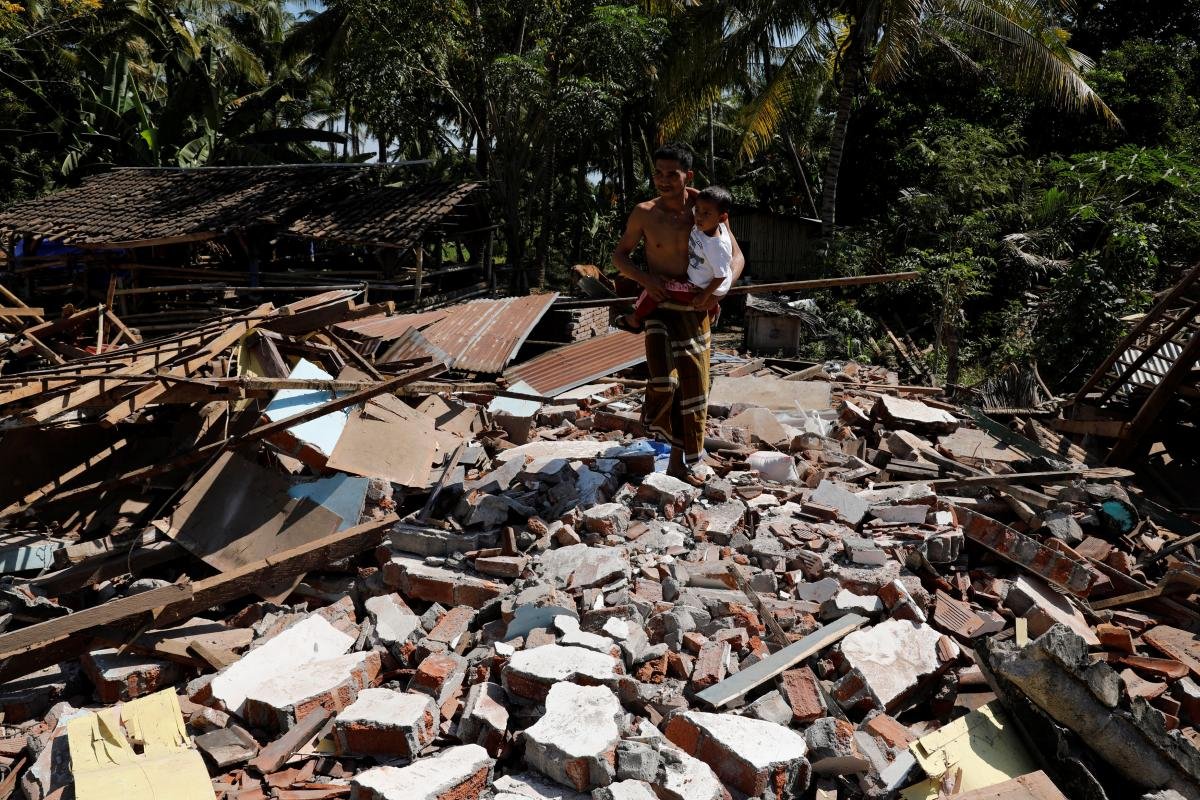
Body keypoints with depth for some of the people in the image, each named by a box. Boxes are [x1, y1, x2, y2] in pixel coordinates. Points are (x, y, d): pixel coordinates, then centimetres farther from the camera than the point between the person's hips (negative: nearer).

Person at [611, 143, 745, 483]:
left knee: (694, 384, 6)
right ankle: (676, 448, 12)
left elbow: (737, 256, -1)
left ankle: (689, 460, 23)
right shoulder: (645, 213, -8)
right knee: (664, 380, -19)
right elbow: (619, 255, 4)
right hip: (659, 304, -1)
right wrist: (645, 279, -16)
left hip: (695, 308, 2)